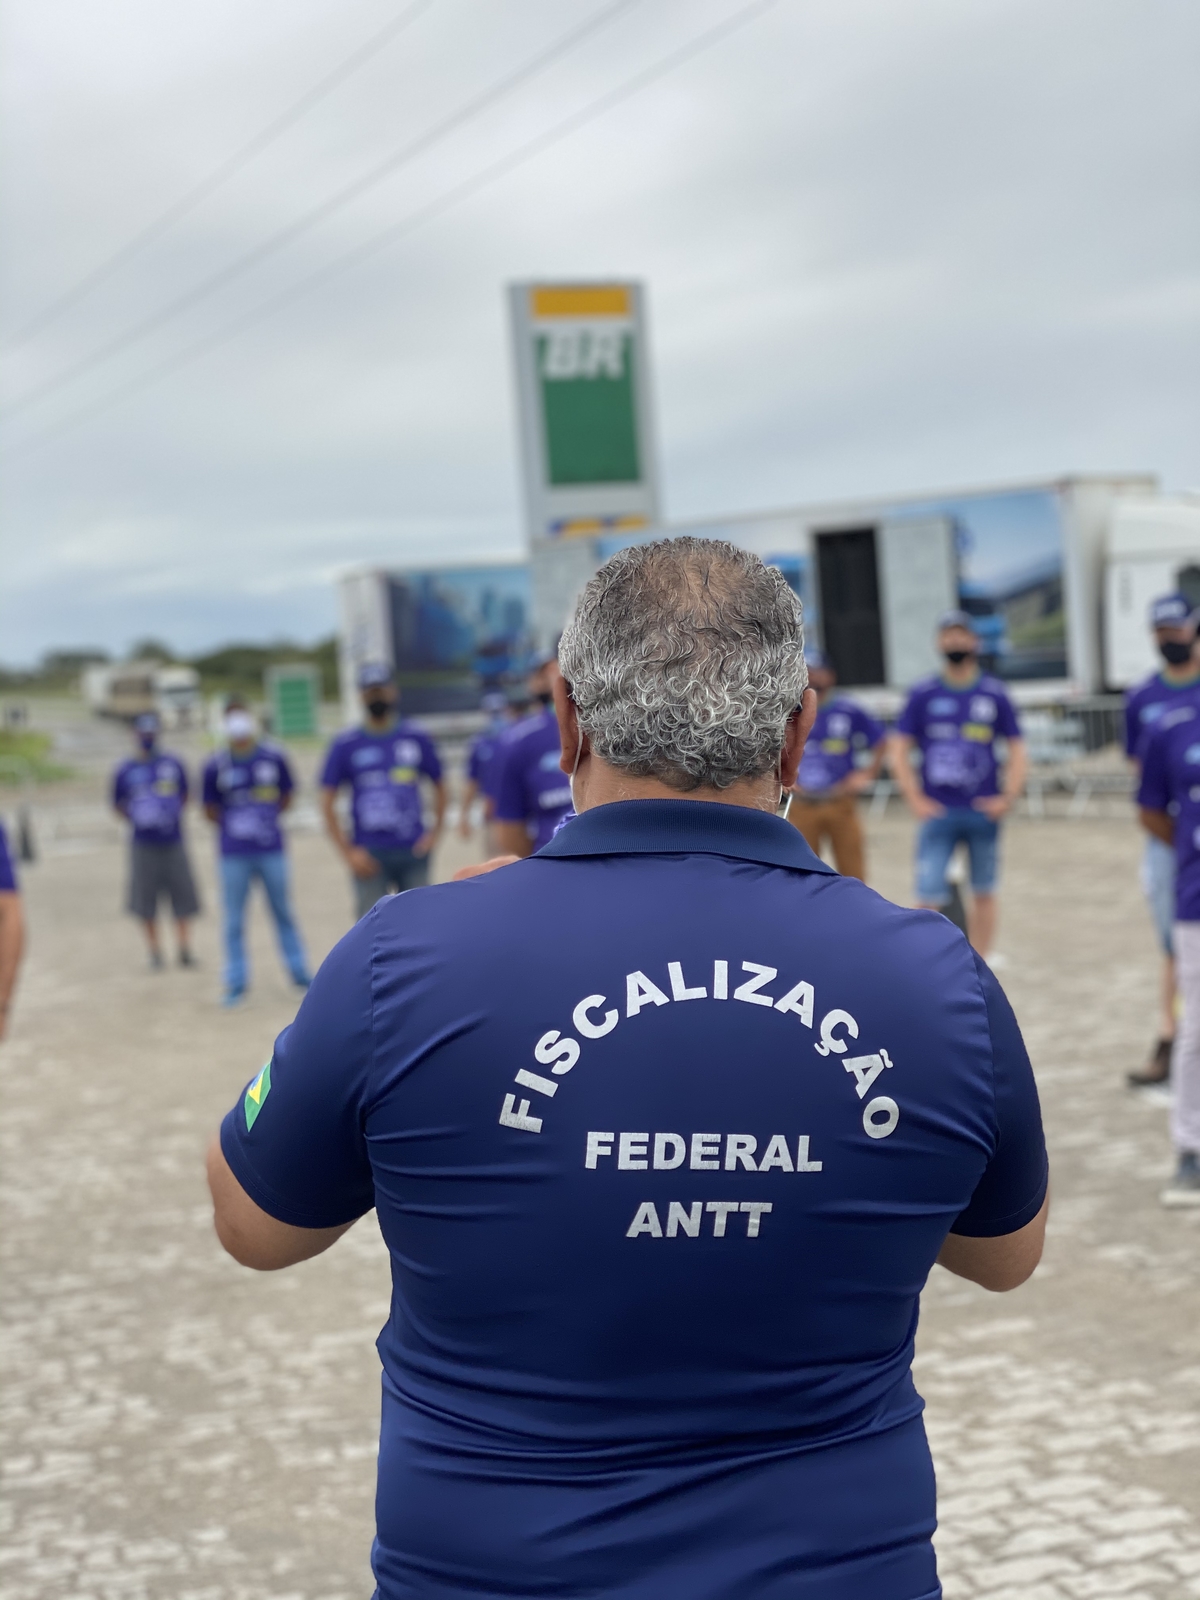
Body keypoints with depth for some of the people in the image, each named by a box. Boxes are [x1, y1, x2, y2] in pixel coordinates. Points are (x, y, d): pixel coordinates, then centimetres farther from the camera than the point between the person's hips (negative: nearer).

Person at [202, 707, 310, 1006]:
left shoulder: (274, 757, -2)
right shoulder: (216, 765, -5)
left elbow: (287, 795, 12)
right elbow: (210, 810, 5)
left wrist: (268, 819, 4)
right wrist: (234, 825, -1)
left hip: (272, 850, 1)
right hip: (234, 855, -1)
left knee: (283, 912, 11)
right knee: (234, 921, 4)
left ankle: (300, 974, 24)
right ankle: (236, 983, 13)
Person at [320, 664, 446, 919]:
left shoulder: (417, 737, 7)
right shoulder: (346, 745, 1)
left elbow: (438, 785, 17)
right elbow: (327, 804, 1)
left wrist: (435, 831, 3)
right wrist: (348, 852, -8)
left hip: (413, 850, 2)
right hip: (370, 854, -2)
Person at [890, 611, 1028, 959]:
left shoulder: (994, 694, 3)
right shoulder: (923, 694, 1)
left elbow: (1017, 749, 7)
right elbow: (899, 750, 4)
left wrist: (1009, 796, -6)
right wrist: (915, 799, -6)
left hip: (984, 811, 1)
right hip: (938, 812, -1)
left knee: (983, 893, 9)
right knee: (930, 896, -8)